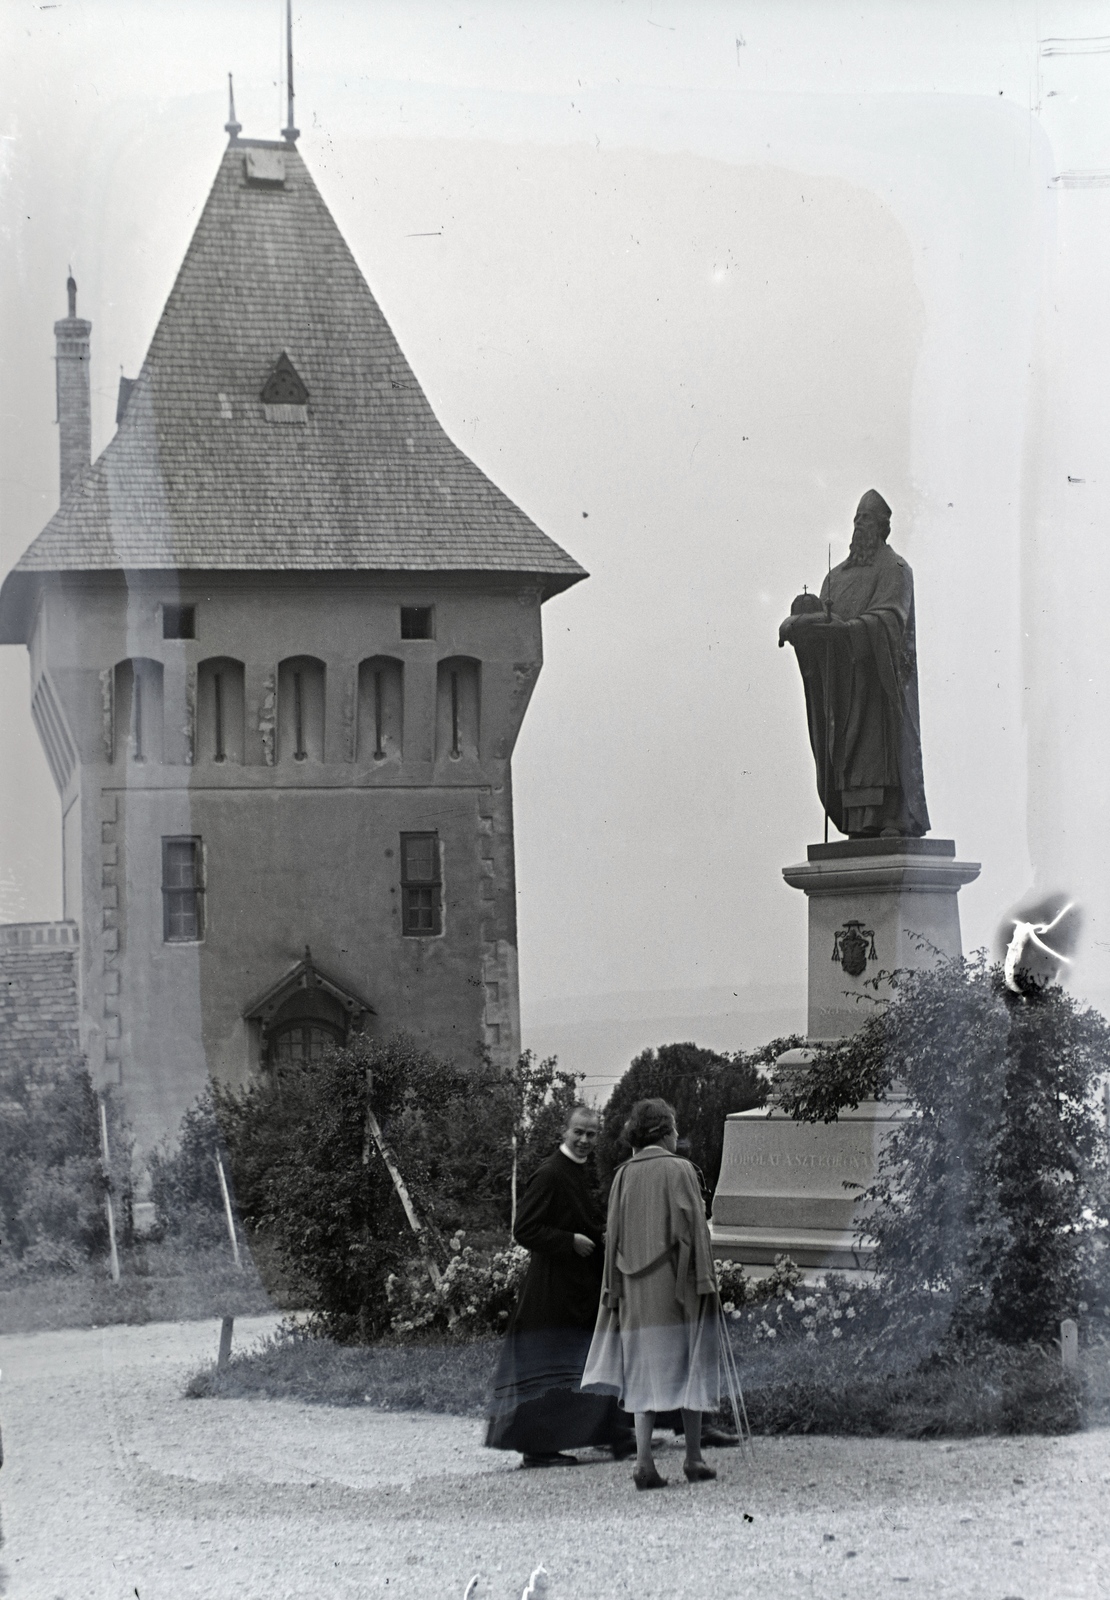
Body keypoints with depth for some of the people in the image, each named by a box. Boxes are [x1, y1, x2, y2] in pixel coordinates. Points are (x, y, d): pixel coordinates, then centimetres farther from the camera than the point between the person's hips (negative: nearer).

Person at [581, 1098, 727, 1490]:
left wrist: (615, 1291, 11)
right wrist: (704, 1280, -8)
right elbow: (692, 1228, -11)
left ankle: (644, 1461, -7)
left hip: (637, 1292, 3)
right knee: (687, 1367, 8)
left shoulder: (623, 1176, 5)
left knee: (645, 1374, 5)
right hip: (677, 1286, -3)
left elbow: (614, 1237, 7)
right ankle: (693, 1458, 12)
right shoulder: (679, 1170, -6)